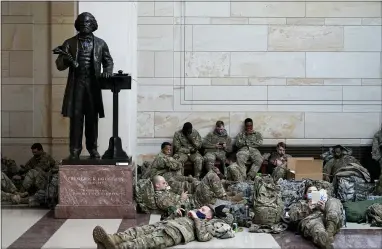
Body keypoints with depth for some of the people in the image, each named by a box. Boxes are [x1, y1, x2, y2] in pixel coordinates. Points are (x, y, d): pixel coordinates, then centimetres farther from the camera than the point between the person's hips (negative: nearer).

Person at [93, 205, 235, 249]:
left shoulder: (208, 224, 20)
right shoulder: (193, 215, 41)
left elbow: (202, 237, -4)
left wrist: (196, 218, 3)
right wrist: (178, 214, 20)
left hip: (178, 230, -8)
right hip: (165, 224, 8)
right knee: (139, 230, -21)